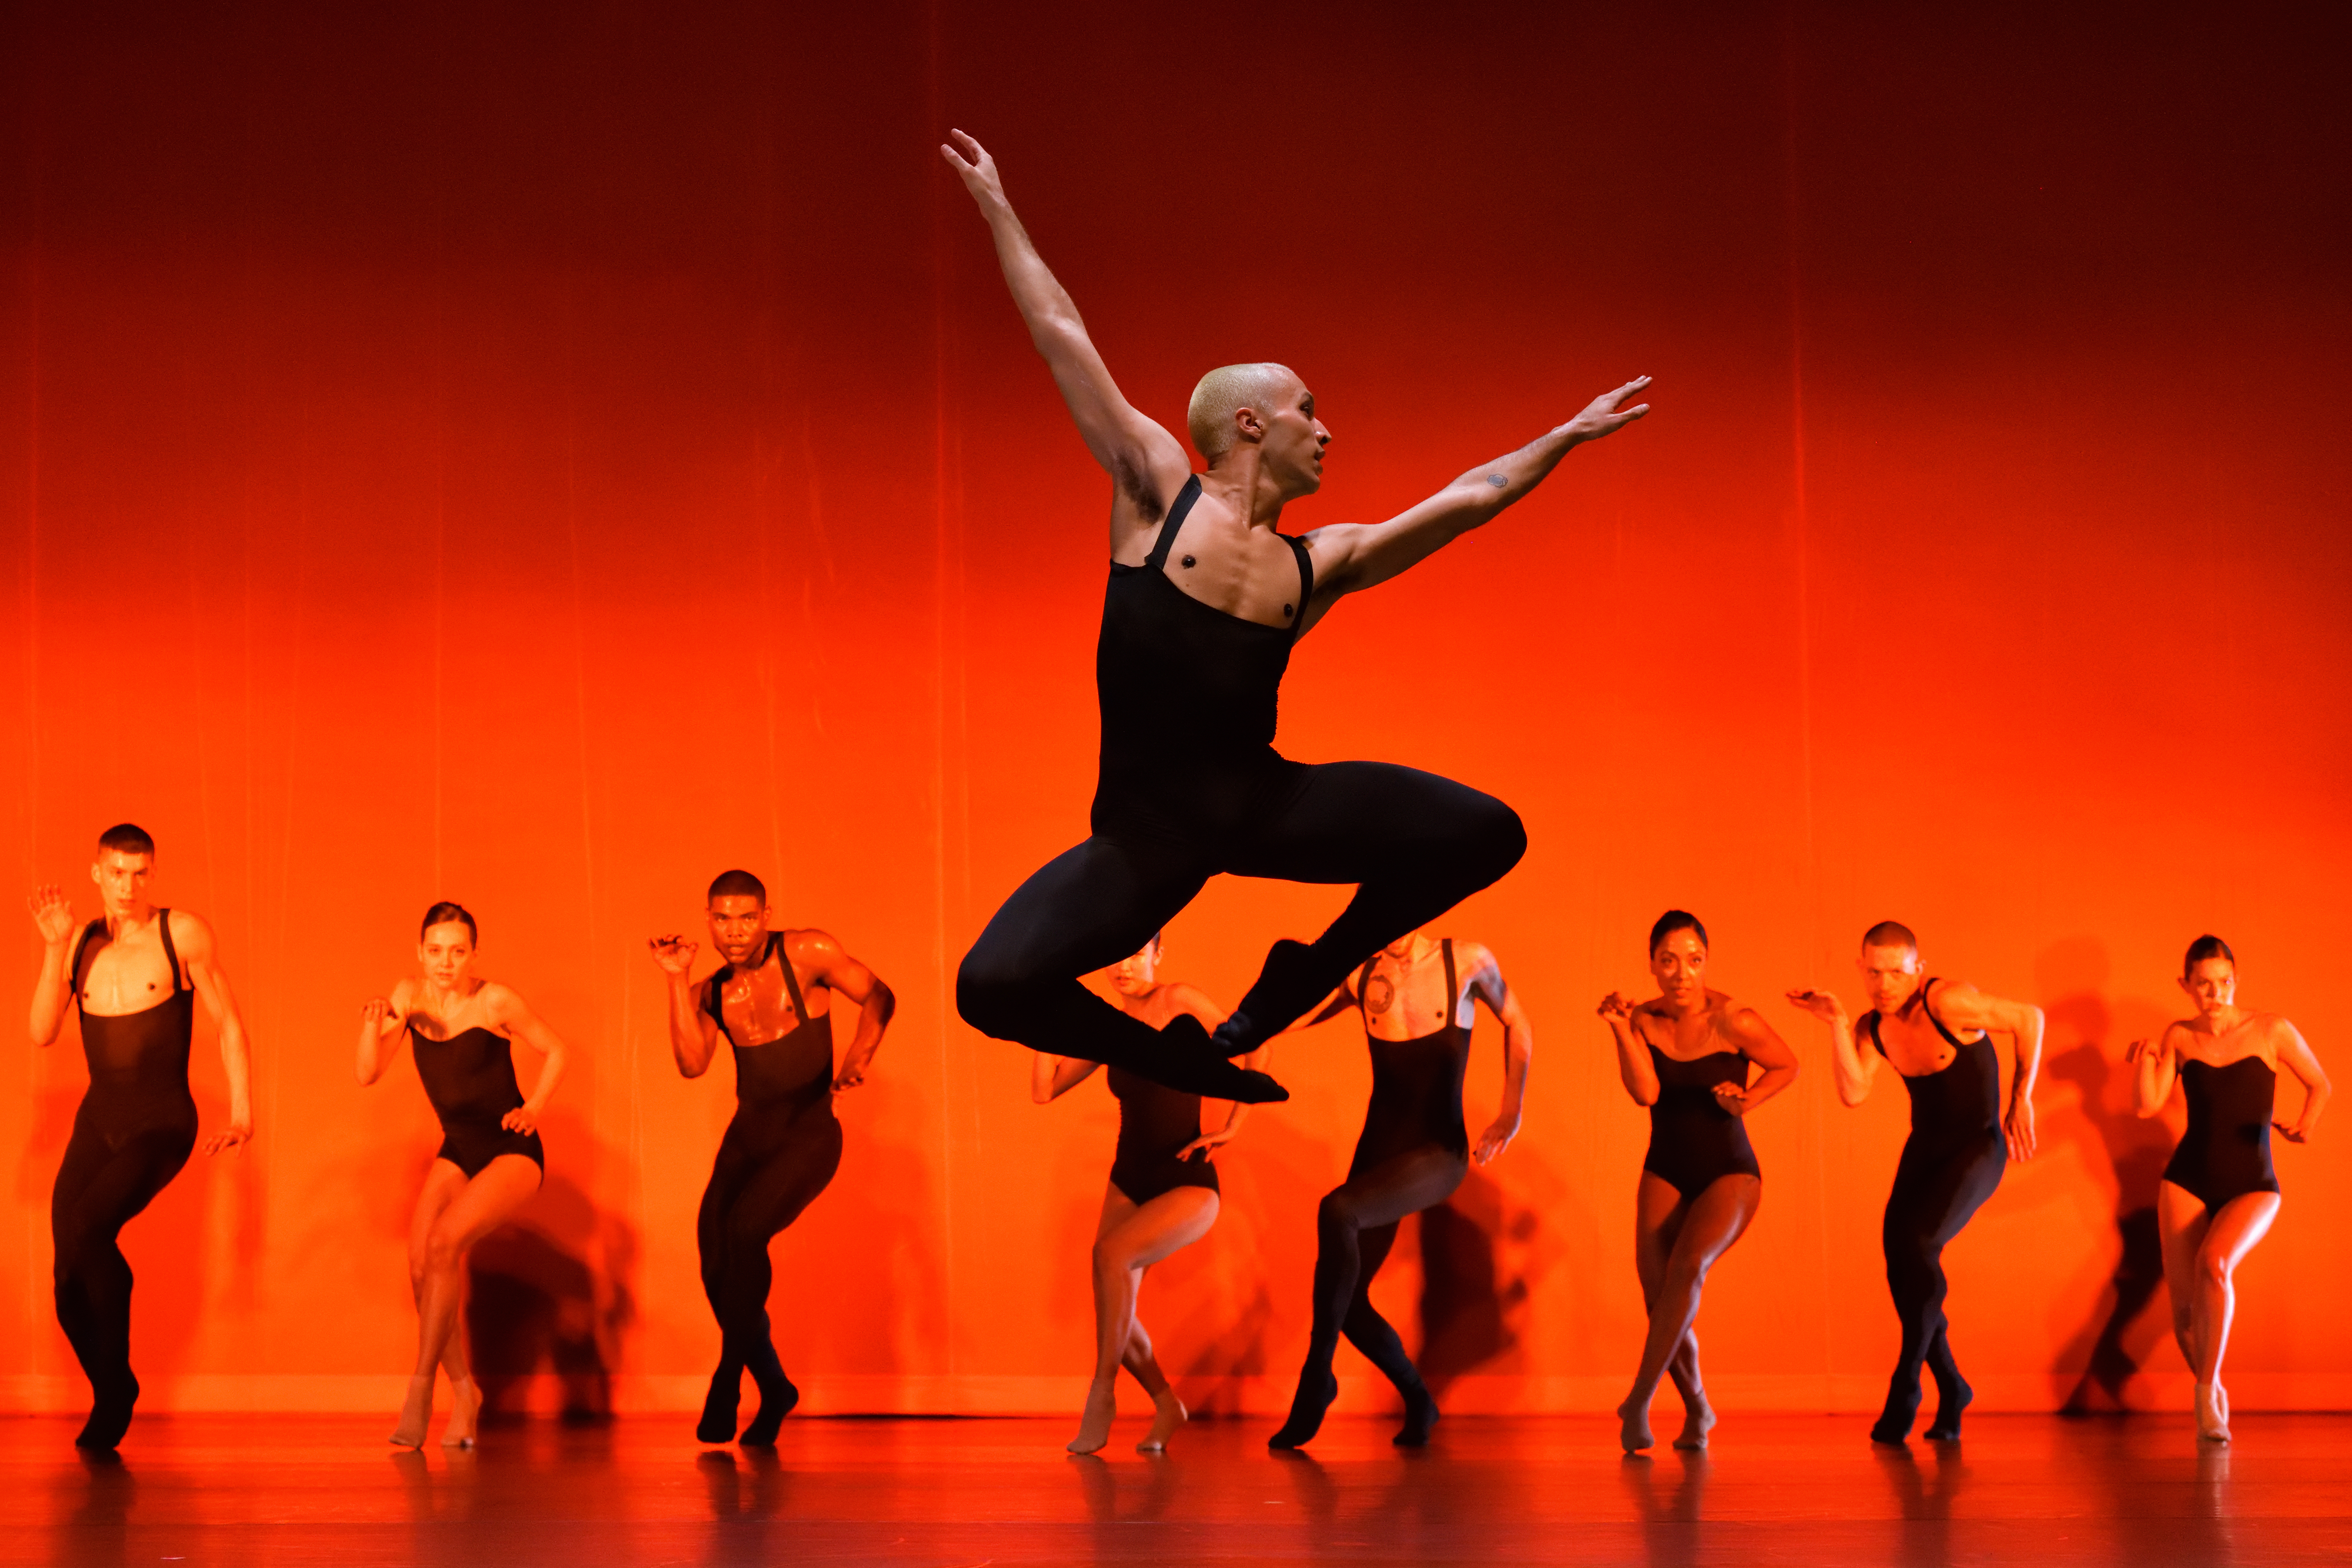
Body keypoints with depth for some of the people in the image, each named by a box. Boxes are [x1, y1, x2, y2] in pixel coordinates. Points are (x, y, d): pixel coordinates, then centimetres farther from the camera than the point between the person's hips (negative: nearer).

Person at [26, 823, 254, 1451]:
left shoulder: (183, 933, -5)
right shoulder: (81, 942, 5)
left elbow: (229, 1023, -2)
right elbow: (42, 1033, -4)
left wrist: (242, 1110, -10)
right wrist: (55, 949, -12)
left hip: (162, 1124, -5)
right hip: (98, 1120, 5)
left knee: (86, 1227, -27)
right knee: (70, 1284, 0)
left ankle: (115, 1386, -10)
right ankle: (110, 1399, 22)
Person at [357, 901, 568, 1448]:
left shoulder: (495, 1001, -14)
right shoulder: (411, 995, -1)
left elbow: (554, 1052, 1)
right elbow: (368, 1075, -4)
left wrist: (533, 1109, -10)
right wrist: (374, 1026, -20)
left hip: (512, 1153, -5)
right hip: (457, 1152, 5)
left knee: (445, 1242, -26)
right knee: (421, 1264, -12)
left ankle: (420, 1392, -22)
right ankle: (464, 1392, 6)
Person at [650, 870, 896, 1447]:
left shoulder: (808, 953, -6)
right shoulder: (710, 993, 5)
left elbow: (879, 997, -3)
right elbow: (692, 1064, -9)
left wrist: (858, 1055, -21)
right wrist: (677, 981, -11)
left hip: (808, 1137, -5)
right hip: (747, 1134, 5)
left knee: (745, 1229, -25)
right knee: (716, 1256, -4)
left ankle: (730, 1379, -10)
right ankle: (773, 1388, 18)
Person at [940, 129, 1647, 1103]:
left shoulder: (1321, 563, 11)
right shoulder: (1160, 490, 1)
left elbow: (1465, 501, 18)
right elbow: (1064, 338, 5)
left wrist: (1567, 436, 22)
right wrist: (998, 209, 8)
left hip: (1261, 802, 4)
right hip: (1148, 830, -4)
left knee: (1486, 834, -8)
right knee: (994, 987, -27)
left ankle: (1292, 986, 12)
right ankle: (1180, 1061, 4)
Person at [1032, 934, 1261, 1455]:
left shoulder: (1180, 1002, -9)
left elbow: (1253, 1049, -15)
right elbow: (1044, 1090, 4)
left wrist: (1231, 1127, -15)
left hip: (1188, 1186, -6)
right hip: (1129, 1182, 6)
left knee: (1112, 1253, -30)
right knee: (1116, 1315, 1)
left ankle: (1102, 1392, -17)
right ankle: (1166, 1407, 27)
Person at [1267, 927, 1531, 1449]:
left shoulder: (1468, 961, -7)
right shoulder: (1360, 975, -2)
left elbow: (1517, 1026, 10)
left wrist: (1511, 1113, 5)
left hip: (1439, 1153, -4)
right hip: (1380, 1149, 4)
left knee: (1338, 1211, -32)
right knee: (1347, 1302, 1)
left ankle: (1317, 1376, -23)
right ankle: (1418, 1402, 26)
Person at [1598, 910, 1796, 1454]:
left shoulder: (1733, 1022, -14)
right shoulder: (1644, 1020, -2)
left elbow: (1787, 1066, 0)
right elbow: (1645, 1093, -15)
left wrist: (1745, 1101, -15)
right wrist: (1620, 1029, -21)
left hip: (1729, 1174, -4)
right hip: (1665, 1173, 4)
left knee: (1687, 1266, -31)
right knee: (1660, 1302, -5)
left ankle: (1639, 1399, -27)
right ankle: (1698, 1412, 20)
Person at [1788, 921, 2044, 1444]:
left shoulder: (1947, 1001, -22)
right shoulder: (1873, 1027, -3)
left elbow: (2029, 1018, -14)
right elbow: (1853, 1093, -16)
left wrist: (2021, 1100, -13)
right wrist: (1836, 1024, -22)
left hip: (1978, 1149, -7)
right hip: (1925, 1147, 7)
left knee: (1917, 1244, -25)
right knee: (1900, 1260, -2)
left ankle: (1905, 1391, -13)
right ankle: (1951, 1390, 19)